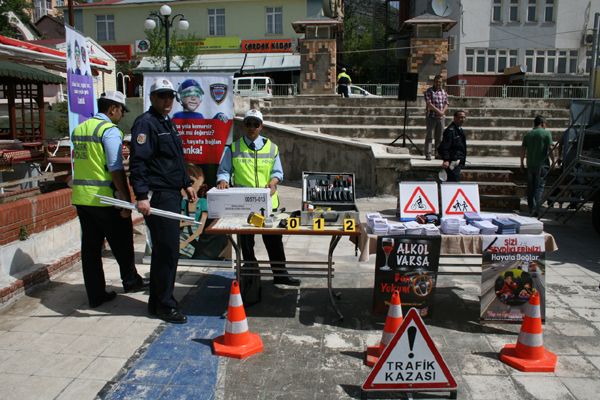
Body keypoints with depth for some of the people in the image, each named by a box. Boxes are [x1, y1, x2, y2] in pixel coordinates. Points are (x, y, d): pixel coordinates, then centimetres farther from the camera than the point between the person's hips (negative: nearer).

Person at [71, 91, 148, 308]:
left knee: (90, 246, 11)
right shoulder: (110, 131, -13)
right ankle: (130, 281, 27)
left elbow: (77, 162, 18)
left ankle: (96, 294, 18)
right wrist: (126, 199, -16)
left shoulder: (79, 129, 12)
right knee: (121, 243, 11)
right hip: (104, 197, -7)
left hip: (80, 196, 8)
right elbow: (116, 169, -18)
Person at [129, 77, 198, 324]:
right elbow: (137, 162, -20)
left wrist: (186, 184, 23)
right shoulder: (145, 123, -10)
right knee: (167, 251, -7)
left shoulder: (167, 123, 20)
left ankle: (158, 301, 26)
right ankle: (164, 305, 5)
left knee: (164, 251, 15)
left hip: (171, 195, 10)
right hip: (157, 197, -10)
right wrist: (141, 196, -27)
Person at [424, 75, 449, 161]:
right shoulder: (429, 91, -2)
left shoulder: (444, 92, 13)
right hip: (431, 117, -5)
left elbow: (446, 104, 11)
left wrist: (442, 112, -8)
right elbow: (429, 104, -12)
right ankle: (428, 154, -5)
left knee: (439, 137, 7)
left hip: (441, 117, 5)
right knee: (429, 136, -6)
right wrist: (438, 111, -15)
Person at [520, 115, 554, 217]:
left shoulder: (528, 134, 9)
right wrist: (553, 161, 2)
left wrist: (522, 163, 16)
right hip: (542, 164, -4)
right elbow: (550, 149, -8)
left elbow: (523, 150, 9)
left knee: (530, 186, 11)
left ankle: (531, 208, 17)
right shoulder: (546, 134, -4)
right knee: (539, 186, -2)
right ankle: (535, 209, -12)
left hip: (530, 164, 4)